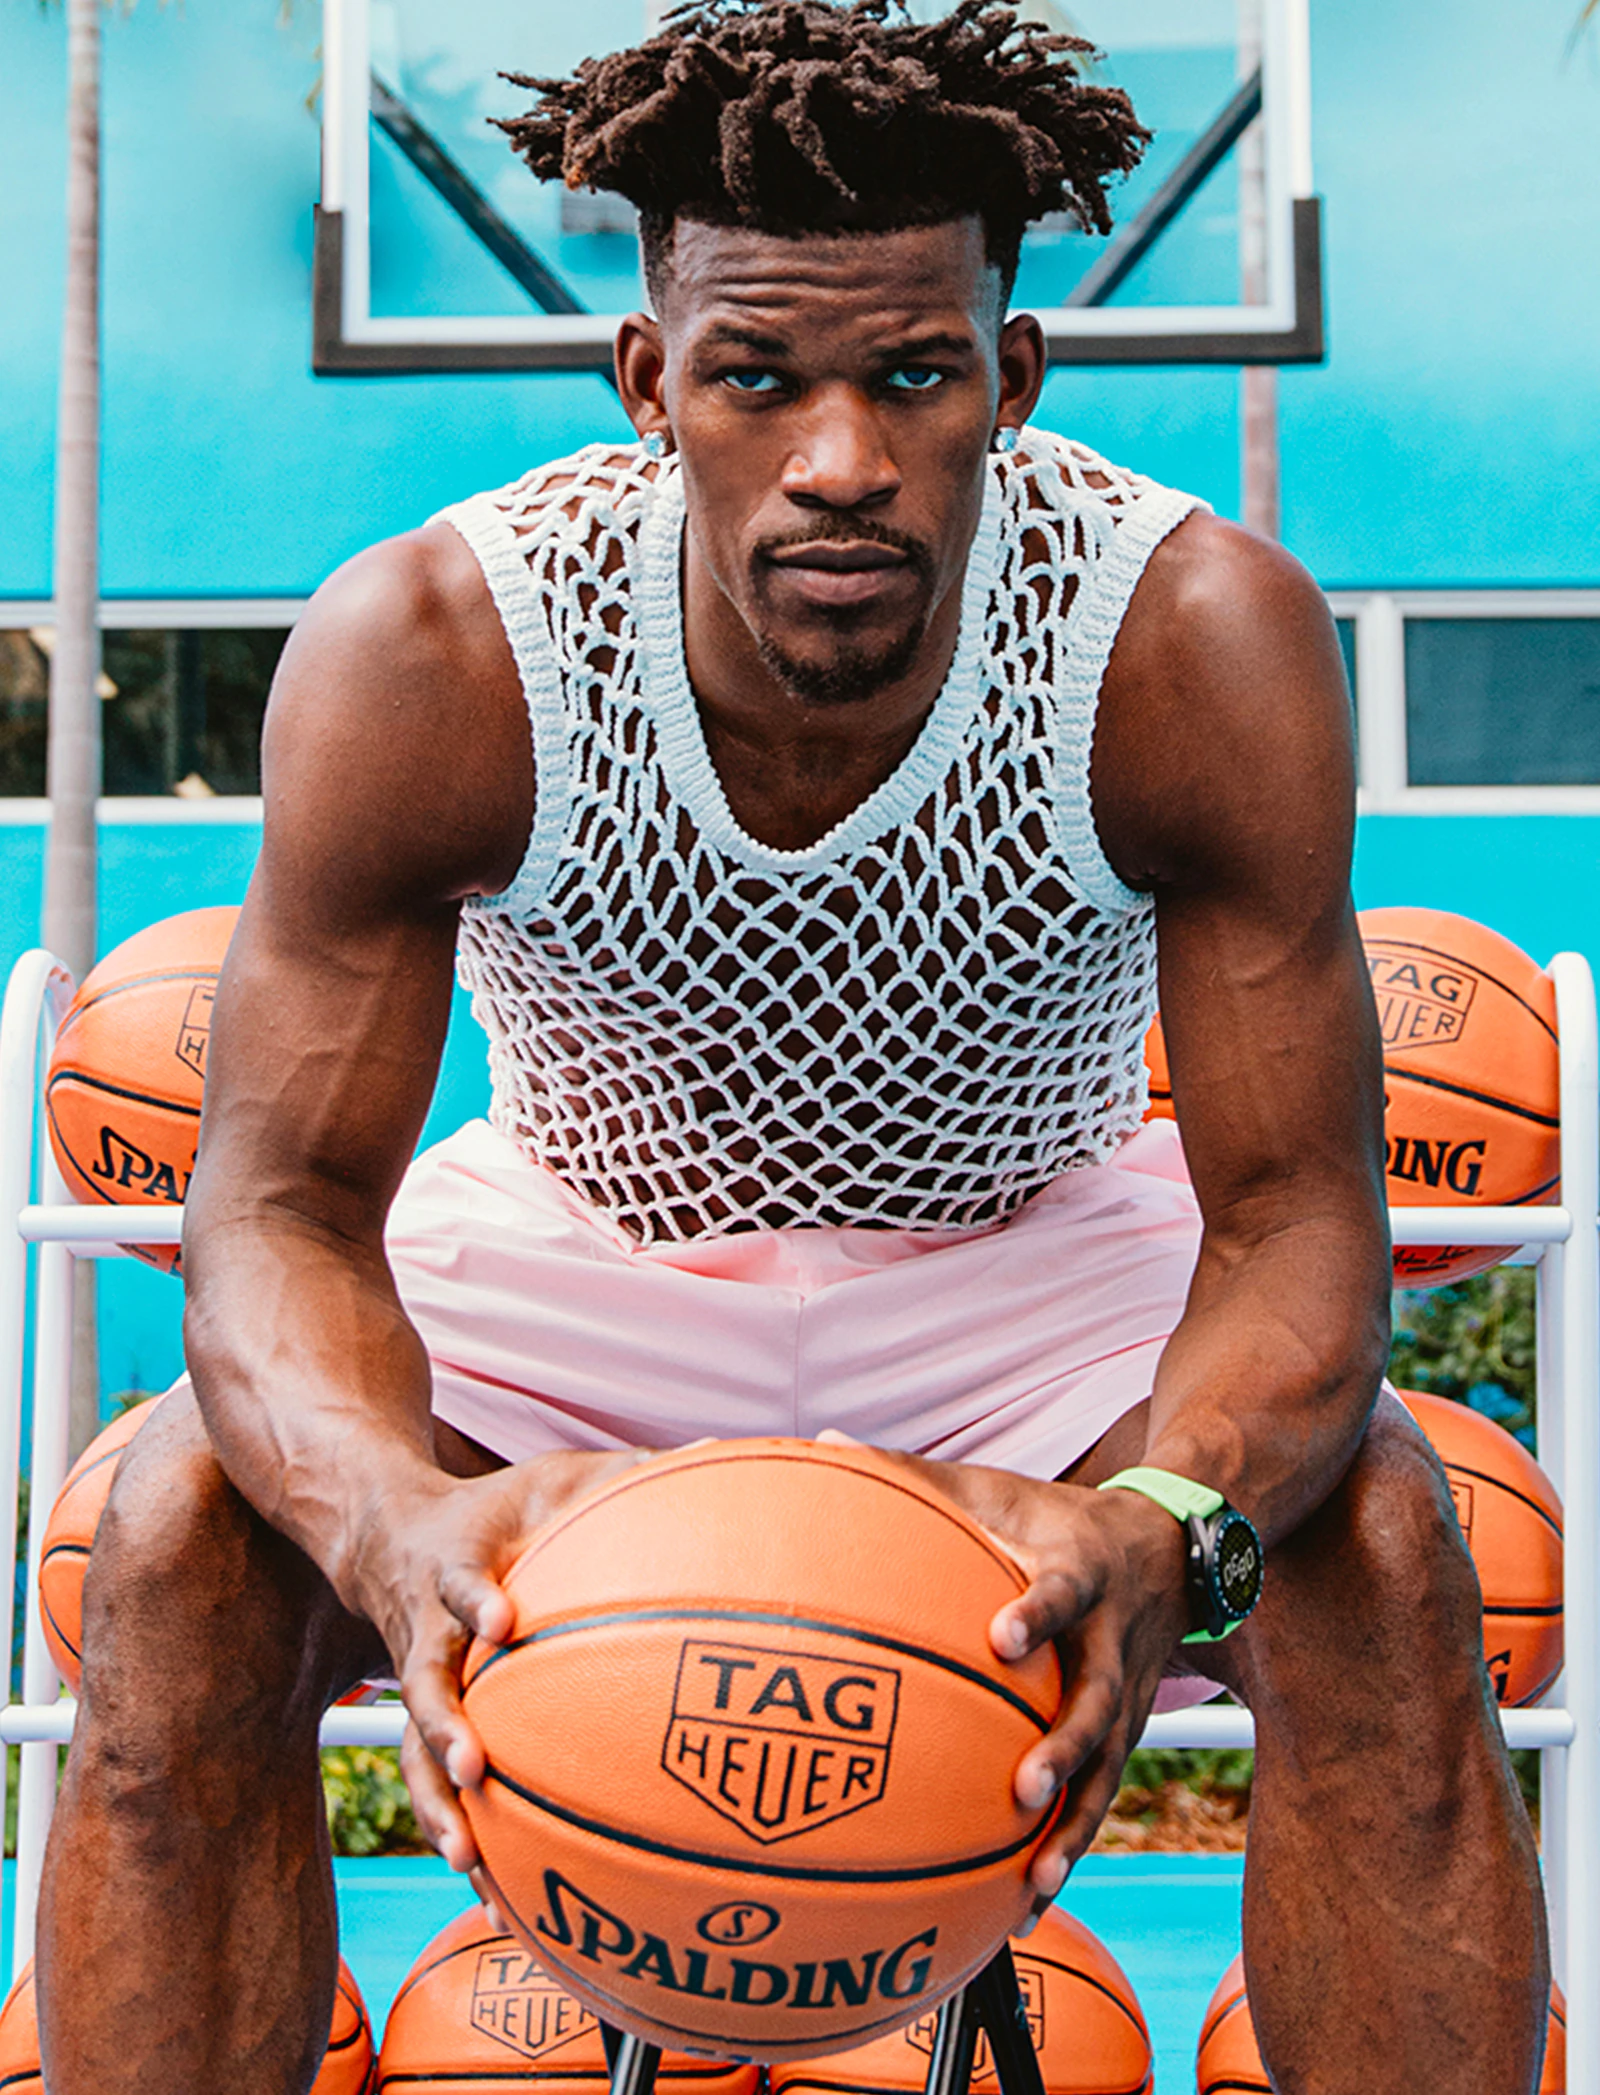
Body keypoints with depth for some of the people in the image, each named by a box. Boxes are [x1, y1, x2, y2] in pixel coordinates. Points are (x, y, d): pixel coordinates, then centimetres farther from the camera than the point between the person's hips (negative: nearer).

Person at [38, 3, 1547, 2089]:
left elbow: (1294, 1212, -24)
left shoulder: (1201, 643, -27)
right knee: (186, 1540, -25)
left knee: (1373, 1539, -28)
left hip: (1033, 1253, 0)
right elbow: (287, 1200, -24)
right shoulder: (425, 654, -28)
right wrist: (394, 1511, -48)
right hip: (578, 1244, 0)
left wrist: (1161, 1518, -48)